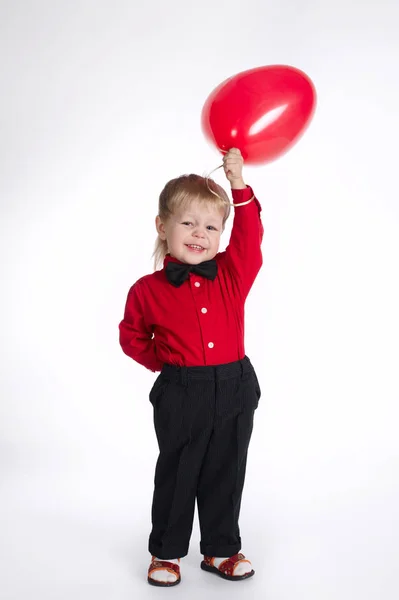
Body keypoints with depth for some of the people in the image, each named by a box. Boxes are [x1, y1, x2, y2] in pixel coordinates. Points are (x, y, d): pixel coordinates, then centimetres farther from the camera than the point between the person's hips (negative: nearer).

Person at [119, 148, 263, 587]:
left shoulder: (232, 274, 0)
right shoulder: (148, 290, -5)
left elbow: (249, 237, -5)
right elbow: (132, 335, 8)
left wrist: (238, 184, -11)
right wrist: (164, 362, -3)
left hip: (234, 391, 2)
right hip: (181, 397, -2)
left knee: (226, 475, 14)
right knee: (176, 475, 11)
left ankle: (221, 549, 31)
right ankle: (166, 551, 29)